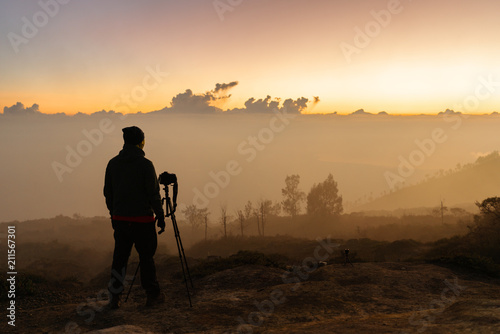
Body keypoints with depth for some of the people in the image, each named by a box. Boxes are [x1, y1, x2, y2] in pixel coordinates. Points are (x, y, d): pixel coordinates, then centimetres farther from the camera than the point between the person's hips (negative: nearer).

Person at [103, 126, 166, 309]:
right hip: (142, 219, -4)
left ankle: (114, 297, 9)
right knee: (146, 256, 7)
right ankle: (153, 295, 18)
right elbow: (153, 193, -12)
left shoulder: (113, 163, 4)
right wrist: (160, 215, -1)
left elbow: (107, 192, 10)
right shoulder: (145, 164, -12)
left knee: (119, 257, 10)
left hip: (119, 218, 4)